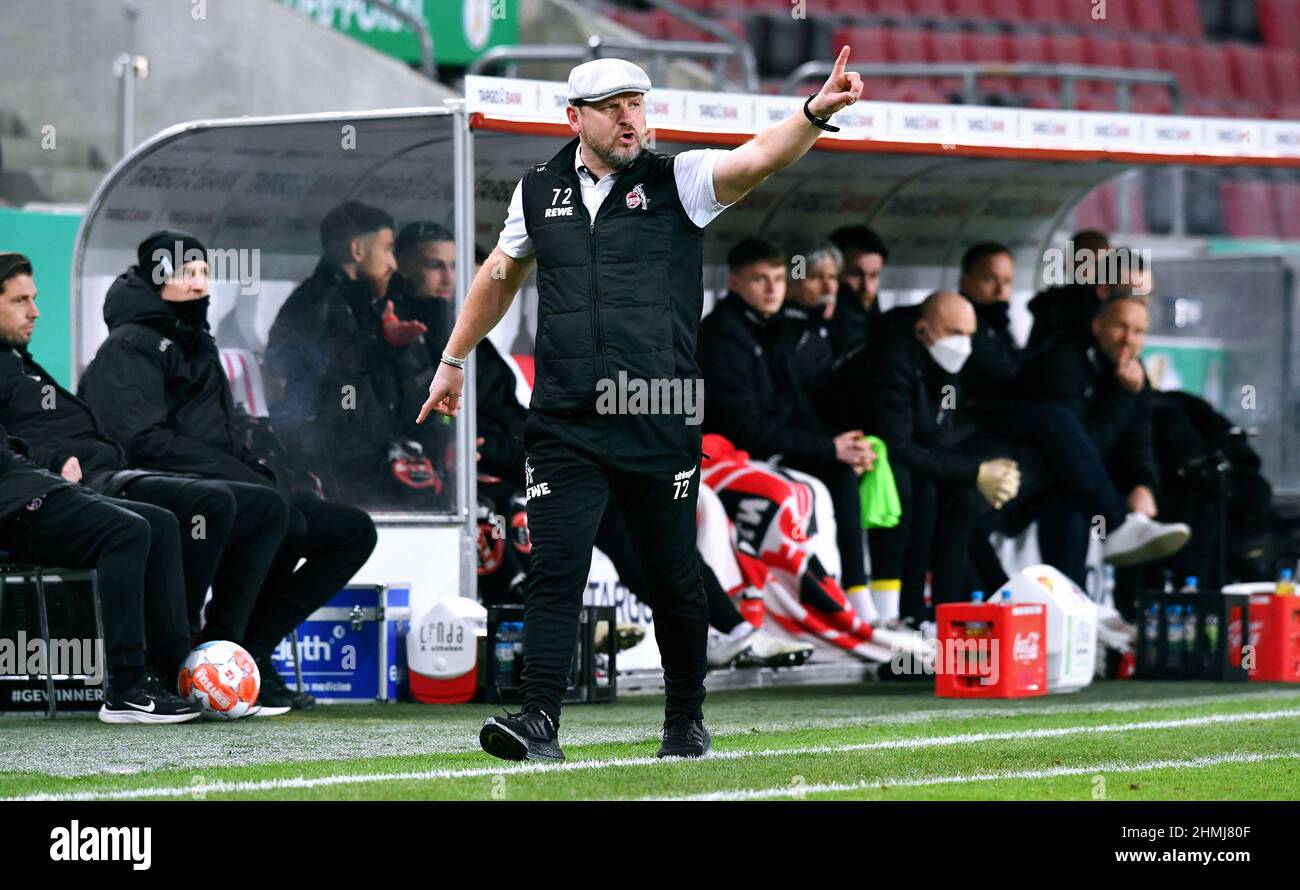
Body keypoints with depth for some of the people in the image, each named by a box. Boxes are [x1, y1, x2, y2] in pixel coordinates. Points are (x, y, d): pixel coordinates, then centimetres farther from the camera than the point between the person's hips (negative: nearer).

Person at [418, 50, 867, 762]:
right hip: (565, 429, 1)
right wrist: (453, 361, 30)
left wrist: (817, 112, -37)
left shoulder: (678, 182, 0)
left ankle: (685, 721, 22)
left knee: (674, 580, 7)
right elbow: (501, 276, 25)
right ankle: (539, 723, -10)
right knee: (554, 571, -9)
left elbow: (759, 158, -19)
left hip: (661, 428, -1)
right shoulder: (540, 190, 9)